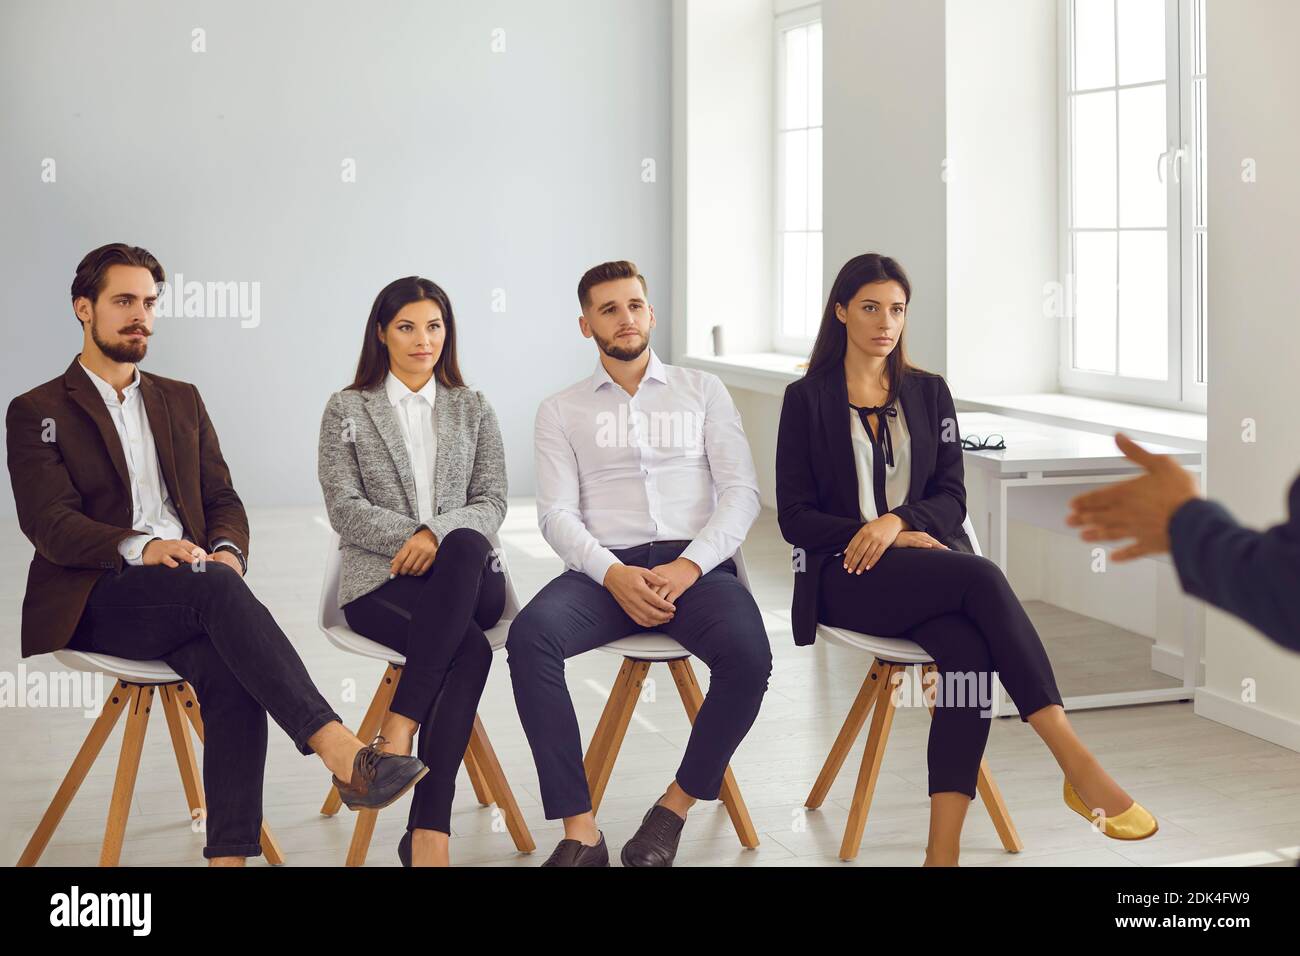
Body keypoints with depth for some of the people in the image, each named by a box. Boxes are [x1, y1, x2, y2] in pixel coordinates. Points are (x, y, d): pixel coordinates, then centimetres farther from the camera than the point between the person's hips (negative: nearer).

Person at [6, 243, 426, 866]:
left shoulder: (181, 400, 23)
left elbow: (223, 500, 17)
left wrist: (227, 550, -8)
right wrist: (141, 546, -25)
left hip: (183, 599, 4)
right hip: (95, 600, -4)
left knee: (229, 672, -31)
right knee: (214, 589, -35)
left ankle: (229, 855, -38)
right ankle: (342, 753, -45)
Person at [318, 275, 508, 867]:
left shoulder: (472, 408, 19)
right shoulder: (347, 409, 12)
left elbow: (492, 501, 7)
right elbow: (344, 507, 1)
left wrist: (439, 535, -13)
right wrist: (412, 537, -15)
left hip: (468, 578, 2)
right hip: (380, 579, -2)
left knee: (466, 546, -39)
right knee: (469, 650, -35)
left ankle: (399, 728, -40)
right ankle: (429, 828, -37)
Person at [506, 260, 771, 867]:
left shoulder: (702, 391, 17)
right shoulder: (561, 411, 17)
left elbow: (741, 491, 6)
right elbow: (557, 513, 4)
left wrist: (689, 566, -11)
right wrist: (613, 574, -16)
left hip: (697, 562, 0)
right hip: (605, 567, 0)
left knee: (748, 656, -33)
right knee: (529, 636, -32)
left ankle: (676, 806, -10)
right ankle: (580, 832, -27)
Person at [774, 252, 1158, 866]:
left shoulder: (929, 393, 18)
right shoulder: (806, 399, 8)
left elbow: (951, 498, 10)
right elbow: (794, 517, 2)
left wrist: (897, 521, -12)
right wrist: (870, 533, -12)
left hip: (927, 557, 3)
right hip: (844, 575, -3)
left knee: (967, 647, -33)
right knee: (981, 578, -32)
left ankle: (943, 849, -40)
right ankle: (1078, 764, -36)